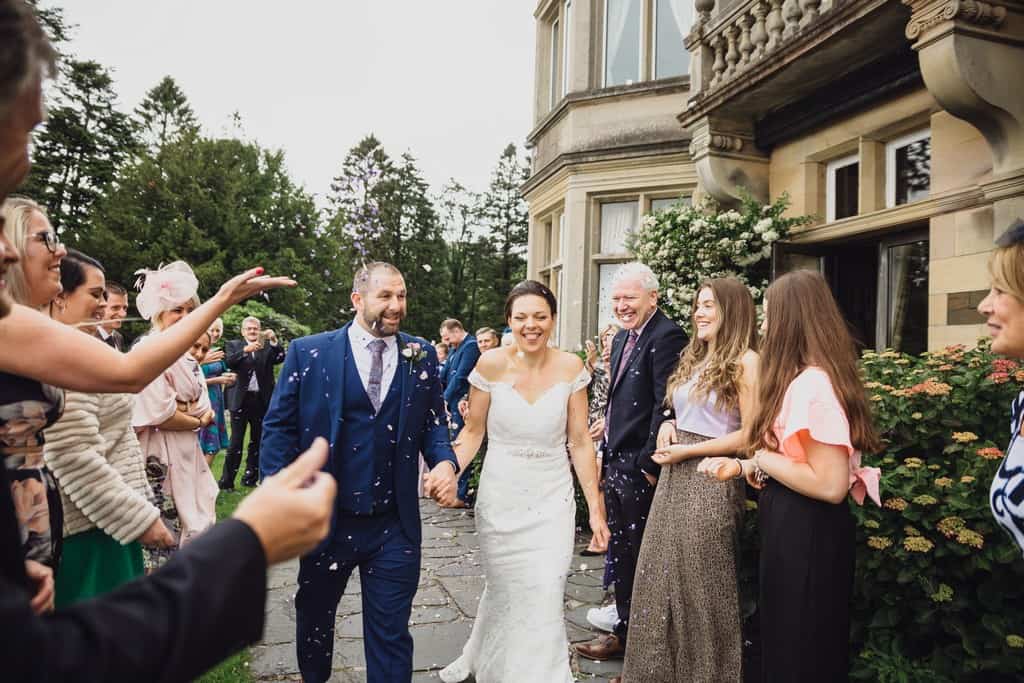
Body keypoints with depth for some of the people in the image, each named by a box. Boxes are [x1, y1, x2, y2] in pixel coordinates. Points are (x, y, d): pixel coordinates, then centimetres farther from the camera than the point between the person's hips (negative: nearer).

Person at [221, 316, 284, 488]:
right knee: (236, 442, -2)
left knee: (257, 441, 9)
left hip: (262, 400, 2)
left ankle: (250, 478, 20)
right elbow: (229, 362, -11)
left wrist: (274, 341, -17)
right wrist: (246, 350, -25)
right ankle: (226, 481, 4)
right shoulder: (233, 345, 6)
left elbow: (280, 358, -4)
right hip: (241, 400, -2)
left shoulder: (267, 346, 9)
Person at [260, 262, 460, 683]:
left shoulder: (421, 356, 0)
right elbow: (279, 427, -4)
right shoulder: (308, 353, -6)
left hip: (395, 526, 0)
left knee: (391, 635, 10)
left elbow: (433, 422, 6)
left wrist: (445, 461, -13)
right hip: (325, 519, 1)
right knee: (313, 619, 25)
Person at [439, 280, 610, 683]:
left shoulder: (570, 367, -7)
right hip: (500, 497, 0)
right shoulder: (491, 365, -9)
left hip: (553, 499, 0)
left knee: (545, 597, -4)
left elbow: (579, 441, -3)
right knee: (504, 590, 13)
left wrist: (595, 507, -3)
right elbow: (473, 432, 0)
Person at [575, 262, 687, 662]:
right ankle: (624, 631, 35)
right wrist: (605, 452, 14)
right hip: (615, 462, 9)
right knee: (620, 551, 19)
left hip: (640, 467, -9)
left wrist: (649, 464, -19)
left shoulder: (666, 337, -15)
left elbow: (666, 406, -20)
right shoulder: (622, 338, 14)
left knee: (638, 556, 5)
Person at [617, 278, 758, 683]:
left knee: (700, 584, 5)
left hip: (711, 480, -8)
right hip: (675, 477, 8)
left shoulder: (745, 362, -10)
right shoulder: (694, 359, 15)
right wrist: (668, 426, 2)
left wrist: (687, 450, -15)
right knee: (662, 575, 14)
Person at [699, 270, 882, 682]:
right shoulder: (800, 379, 10)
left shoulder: (815, 382, -22)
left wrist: (762, 459, -16)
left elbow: (829, 484, -27)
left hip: (806, 533, -10)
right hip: (792, 528, 10)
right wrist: (742, 467, 5)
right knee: (783, 640, 24)